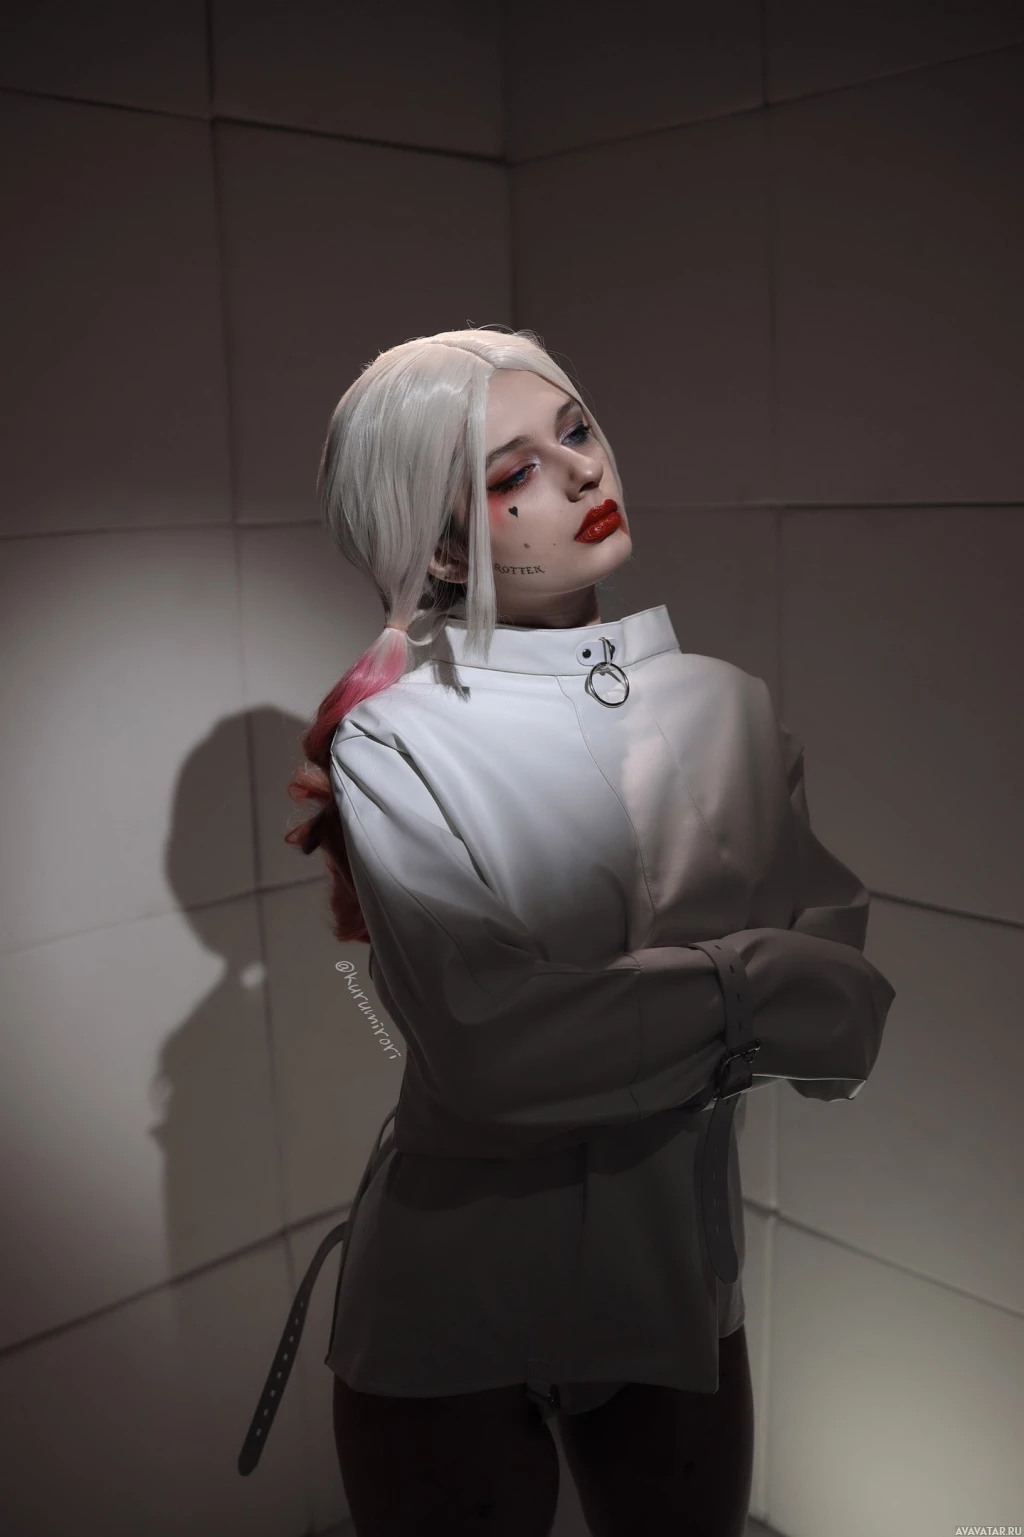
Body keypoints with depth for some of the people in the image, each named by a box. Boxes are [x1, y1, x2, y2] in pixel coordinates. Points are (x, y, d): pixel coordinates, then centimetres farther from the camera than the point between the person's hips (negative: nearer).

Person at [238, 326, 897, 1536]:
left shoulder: (728, 709, -4)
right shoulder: (392, 742, -16)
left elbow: (844, 987, -12)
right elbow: (489, 1048, -27)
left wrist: (582, 1000, -25)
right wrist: (749, 988, -19)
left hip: (678, 1276, 4)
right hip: (451, 1309, -3)